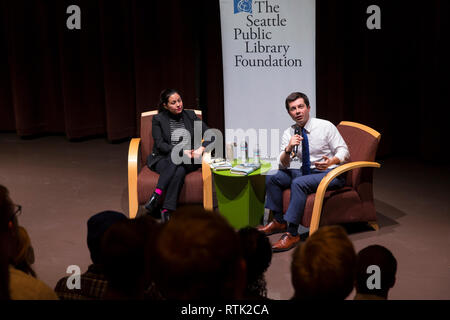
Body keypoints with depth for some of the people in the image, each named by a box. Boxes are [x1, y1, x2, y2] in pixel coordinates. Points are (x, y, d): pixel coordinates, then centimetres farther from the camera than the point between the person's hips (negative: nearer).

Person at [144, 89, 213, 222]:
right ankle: (166, 210, -41)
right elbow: (160, 144, -8)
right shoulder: (158, 119, 2)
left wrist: (201, 149, -19)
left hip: (187, 161, 2)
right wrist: (181, 151, -22)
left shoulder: (190, 115, 8)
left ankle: (156, 195, -40)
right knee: (177, 167, -36)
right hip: (162, 159, -1)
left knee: (179, 171, -36)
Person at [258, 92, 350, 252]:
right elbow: (283, 165, -2)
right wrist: (288, 149, -23)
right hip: (304, 172, 6)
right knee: (272, 177, -7)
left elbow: (344, 151, -9)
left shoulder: (326, 126, -8)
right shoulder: (289, 133, 3)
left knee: (298, 183, -32)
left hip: (328, 173, -6)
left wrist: (331, 162, -31)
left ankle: (292, 234, -28)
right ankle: (279, 222, 6)